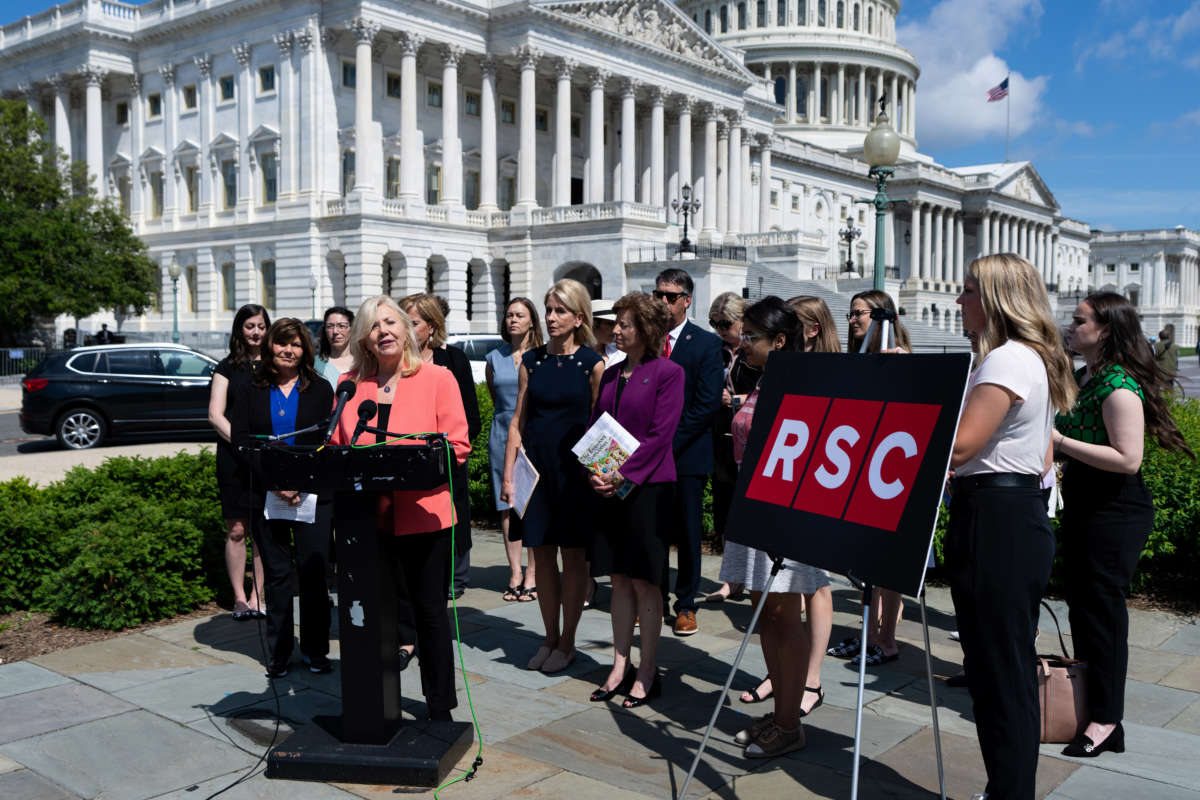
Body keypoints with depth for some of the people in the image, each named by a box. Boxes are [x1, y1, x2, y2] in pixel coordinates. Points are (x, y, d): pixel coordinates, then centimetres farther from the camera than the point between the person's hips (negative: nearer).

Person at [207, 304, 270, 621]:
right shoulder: (228, 367, 8)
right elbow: (215, 415, 1)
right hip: (234, 458, -1)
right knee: (237, 529, -1)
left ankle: (257, 595, 10)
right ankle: (239, 597, 7)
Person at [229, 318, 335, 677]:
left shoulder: (320, 389, 7)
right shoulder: (250, 390, 8)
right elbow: (240, 440, 0)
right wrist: (274, 482, -13)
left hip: (313, 495, -1)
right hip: (266, 496, 1)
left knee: (313, 572, 0)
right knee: (276, 574, 7)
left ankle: (315, 650, 12)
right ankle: (278, 652, 17)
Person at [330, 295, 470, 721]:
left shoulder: (437, 378, -2)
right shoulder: (350, 384, 9)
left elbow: (457, 446, -8)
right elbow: (335, 447, 11)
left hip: (423, 515, -3)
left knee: (429, 611, 8)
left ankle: (440, 709, 22)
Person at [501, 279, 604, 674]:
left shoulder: (592, 364, -2)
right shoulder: (531, 361, 7)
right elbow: (518, 421, 8)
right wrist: (508, 474, 3)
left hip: (574, 468, -3)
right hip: (537, 467, 4)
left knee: (573, 556, 3)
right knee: (542, 555, 8)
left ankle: (567, 642, 15)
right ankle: (550, 639, 20)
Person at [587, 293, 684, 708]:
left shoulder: (668, 372, -6)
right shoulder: (611, 374, 14)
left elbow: (661, 435, -13)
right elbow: (594, 427, 14)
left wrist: (624, 475, -17)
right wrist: (594, 472, -2)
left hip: (647, 487, -6)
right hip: (609, 487, 6)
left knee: (644, 581, 0)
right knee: (619, 578, 11)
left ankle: (646, 673, 11)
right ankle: (620, 668, 19)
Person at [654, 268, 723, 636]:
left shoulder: (707, 343, -2)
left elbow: (708, 403, -9)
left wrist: (670, 441, -13)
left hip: (687, 453, -3)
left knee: (687, 532, 5)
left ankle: (686, 604, 16)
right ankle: (654, 599, 21)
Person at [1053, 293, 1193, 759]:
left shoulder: (1120, 386, -18)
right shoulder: (1080, 376, 10)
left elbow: (1128, 458, -25)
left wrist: (1060, 442, -24)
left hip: (1115, 511, -9)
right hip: (1082, 505, 9)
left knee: (1102, 607, -3)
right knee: (1080, 602, 16)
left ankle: (1106, 721, 8)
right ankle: (1085, 698, 30)